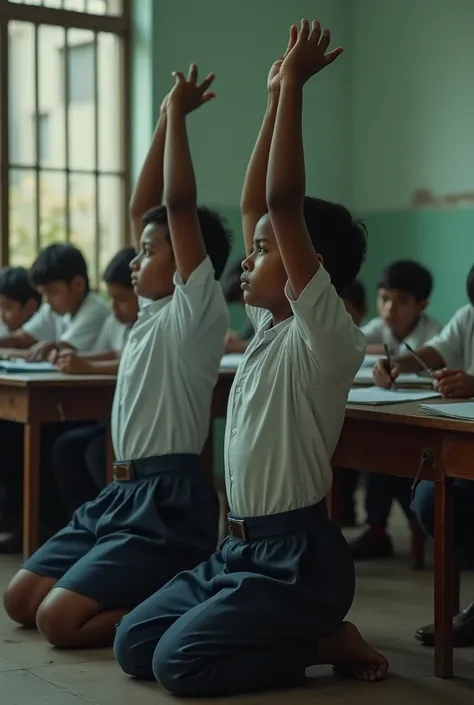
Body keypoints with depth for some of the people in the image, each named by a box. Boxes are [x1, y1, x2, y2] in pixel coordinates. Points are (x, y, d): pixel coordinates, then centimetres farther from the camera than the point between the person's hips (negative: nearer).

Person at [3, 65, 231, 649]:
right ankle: (160, 598, 14)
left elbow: (179, 205, -19)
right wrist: (164, 121, 12)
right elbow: (140, 210, 15)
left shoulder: (197, 311, -9)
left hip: (168, 500, -10)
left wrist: (178, 115, -14)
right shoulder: (155, 311, 13)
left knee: (58, 619, -19)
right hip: (123, 491, 10)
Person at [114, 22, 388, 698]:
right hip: (244, 545, 9)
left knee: (178, 662, -19)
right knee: (133, 645, 4)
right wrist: (275, 97, 8)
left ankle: (330, 641, 0)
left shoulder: (326, 337, -14)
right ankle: (300, 634, 13)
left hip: (298, 557, -9)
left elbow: (282, 202, -25)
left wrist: (294, 86, -23)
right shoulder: (272, 327, 9)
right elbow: (253, 203, 10)